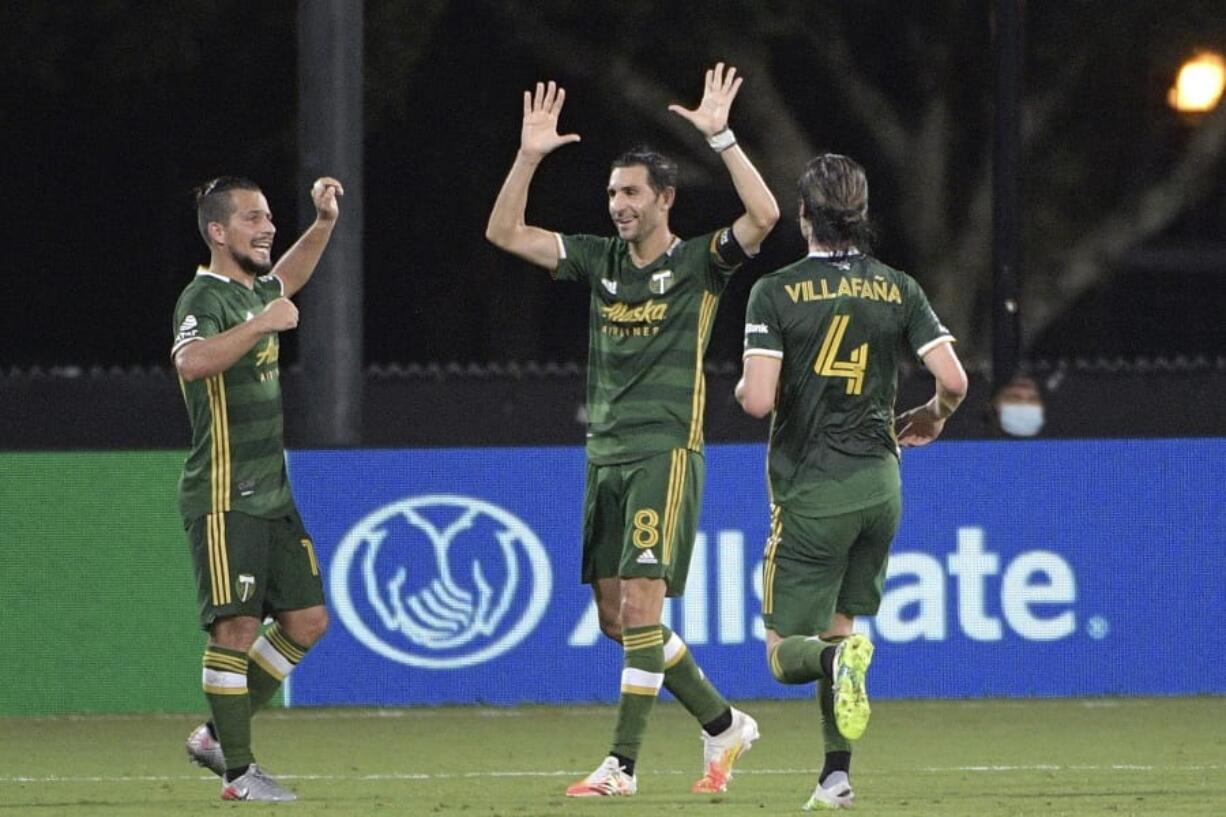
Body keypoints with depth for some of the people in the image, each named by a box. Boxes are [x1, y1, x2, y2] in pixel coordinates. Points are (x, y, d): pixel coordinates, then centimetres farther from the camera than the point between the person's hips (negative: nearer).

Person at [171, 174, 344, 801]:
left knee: (306, 620, 9)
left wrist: (324, 223, 28)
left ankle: (218, 735, 18)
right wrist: (263, 323, -32)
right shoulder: (205, 298, -14)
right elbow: (191, 361, -36)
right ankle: (238, 771, -5)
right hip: (224, 498, -9)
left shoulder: (254, 291, 14)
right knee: (237, 626, -11)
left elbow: (285, 280, 41)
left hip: (271, 494, 9)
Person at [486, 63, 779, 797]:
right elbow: (505, 233, 10)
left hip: (665, 454, -7)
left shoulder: (698, 262, -3)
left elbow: (764, 216, -20)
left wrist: (719, 137, -22)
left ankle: (623, 764, -14)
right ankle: (723, 724, 22)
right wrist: (530, 157, -1)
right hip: (607, 454, 7)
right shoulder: (600, 260, 12)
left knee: (641, 606, -15)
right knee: (616, 617, 8)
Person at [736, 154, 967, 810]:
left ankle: (839, 658, -31)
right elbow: (954, 380, -5)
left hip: (811, 494, -4)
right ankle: (837, 774, 14)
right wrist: (931, 419, 18)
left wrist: (743, 386, 6)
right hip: (879, 485, 4)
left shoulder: (776, 292, -9)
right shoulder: (898, 289, 1)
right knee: (837, 625, 20)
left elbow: (757, 399, -18)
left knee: (786, 651, 3)